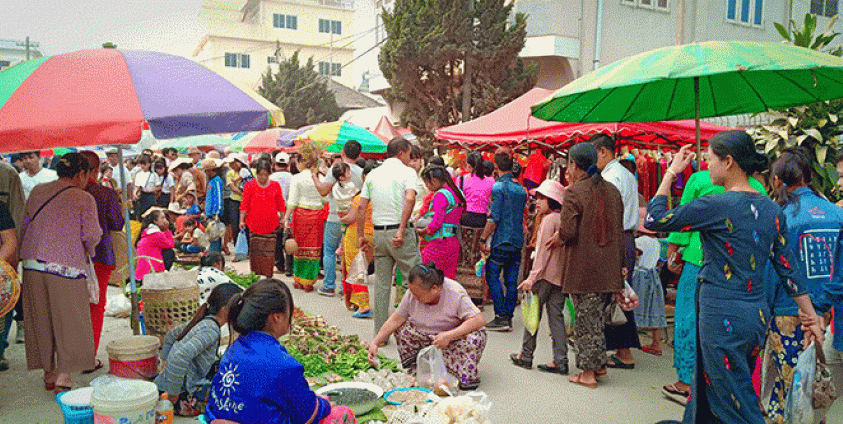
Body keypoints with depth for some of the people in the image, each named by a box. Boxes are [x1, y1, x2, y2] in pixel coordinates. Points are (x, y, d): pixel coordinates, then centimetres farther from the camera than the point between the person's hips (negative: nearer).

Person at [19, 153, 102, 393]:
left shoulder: (37, 192, 10)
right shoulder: (85, 199, -5)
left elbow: (25, 225, 12)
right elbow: (91, 235, -6)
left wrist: (27, 256, 20)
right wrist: (89, 252, 14)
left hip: (33, 264, 6)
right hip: (67, 267, -5)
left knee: (41, 321, 15)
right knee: (68, 322, 4)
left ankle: (50, 374, 26)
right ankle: (63, 378, 5)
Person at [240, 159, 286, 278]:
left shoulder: (275, 186, 9)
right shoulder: (249, 186, 4)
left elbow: (281, 205, 14)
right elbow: (244, 205, 4)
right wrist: (241, 220, -1)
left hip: (271, 224, 1)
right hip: (254, 223, -1)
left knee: (269, 251, -2)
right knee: (255, 250, -1)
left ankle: (268, 276, 5)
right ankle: (256, 275, 9)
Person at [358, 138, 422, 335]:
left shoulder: (373, 174, 13)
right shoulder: (407, 171, -2)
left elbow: (361, 207, 9)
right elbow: (409, 199, -19)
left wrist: (360, 235, 13)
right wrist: (401, 230, -19)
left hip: (378, 233, 6)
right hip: (400, 234, -5)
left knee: (382, 283, 10)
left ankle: (380, 333, 15)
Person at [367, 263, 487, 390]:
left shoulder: (456, 294, -27)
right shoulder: (412, 294, -14)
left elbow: (480, 320, -33)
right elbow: (395, 320, -7)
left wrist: (449, 336, -41)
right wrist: (375, 343, -15)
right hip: (425, 337, 4)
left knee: (475, 337, -34)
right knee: (401, 328, -15)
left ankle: (467, 376, -10)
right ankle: (413, 368, -1)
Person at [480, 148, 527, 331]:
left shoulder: (498, 187, -11)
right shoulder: (521, 189, 11)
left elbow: (494, 218, -15)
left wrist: (483, 239, -9)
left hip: (501, 241, -7)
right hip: (518, 241, 7)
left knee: (492, 276, 1)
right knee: (512, 280, 9)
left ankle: (501, 317, -2)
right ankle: (508, 317, 13)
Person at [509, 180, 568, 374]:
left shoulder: (549, 219, -11)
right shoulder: (564, 219, 11)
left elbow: (543, 251, -15)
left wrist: (532, 277, -15)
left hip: (546, 274, -7)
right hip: (561, 276, 7)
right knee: (556, 315, 8)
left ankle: (526, 356, 14)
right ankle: (560, 361, 7)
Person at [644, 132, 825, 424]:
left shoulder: (716, 207, -17)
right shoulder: (772, 210, 5)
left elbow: (654, 220, -11)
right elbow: (788, 268, 9)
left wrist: (671, 172, -3)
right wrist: (810, 316, 17)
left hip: (723, 315, -8)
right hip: (757, 315, 8)